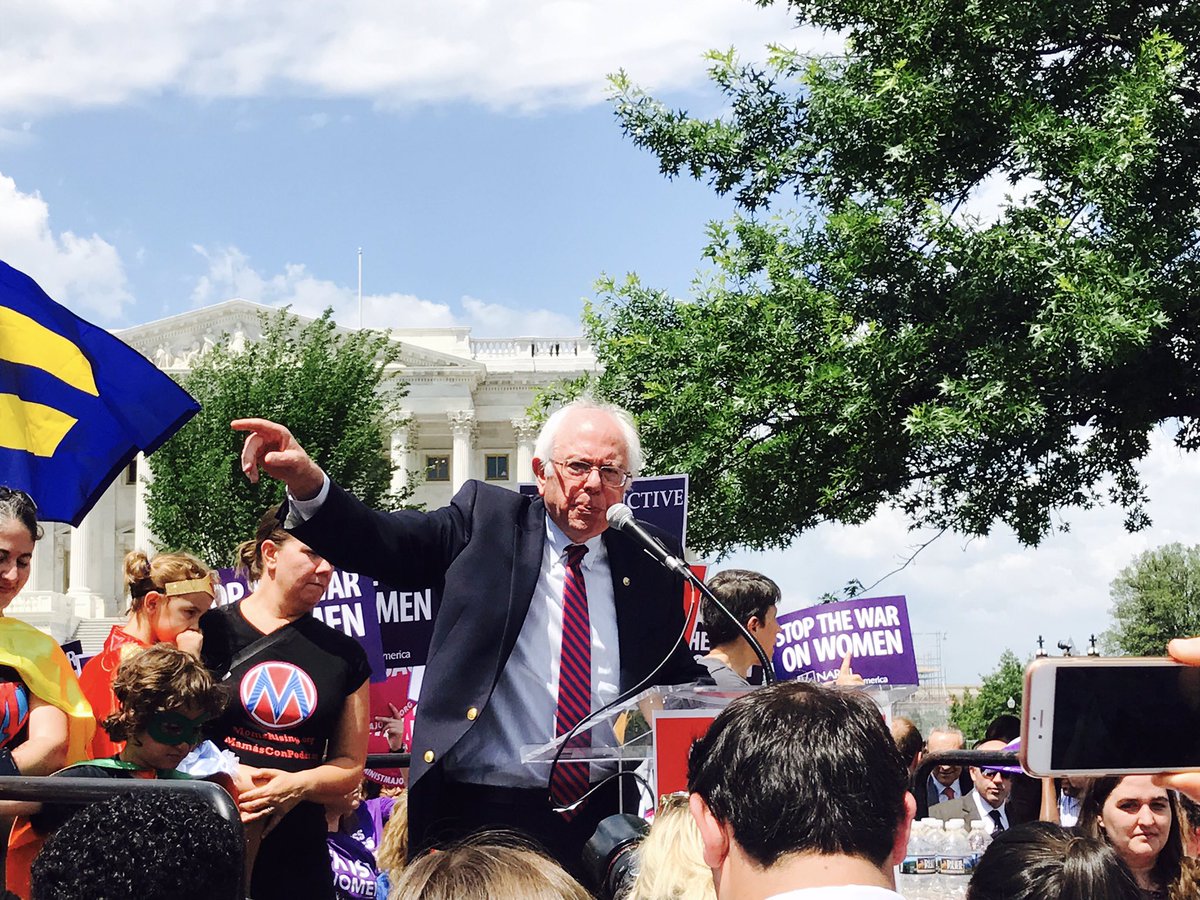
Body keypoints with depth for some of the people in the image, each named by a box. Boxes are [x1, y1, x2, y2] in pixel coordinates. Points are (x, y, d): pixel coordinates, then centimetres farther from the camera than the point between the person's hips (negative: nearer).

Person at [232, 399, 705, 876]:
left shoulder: (650, 559, 10)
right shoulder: (485, 519, 4)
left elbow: (679, 676, 15)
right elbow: (375, 542, -6)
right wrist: (306, 483, -23)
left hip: (609, 816, 2)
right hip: (480, 813, -2)